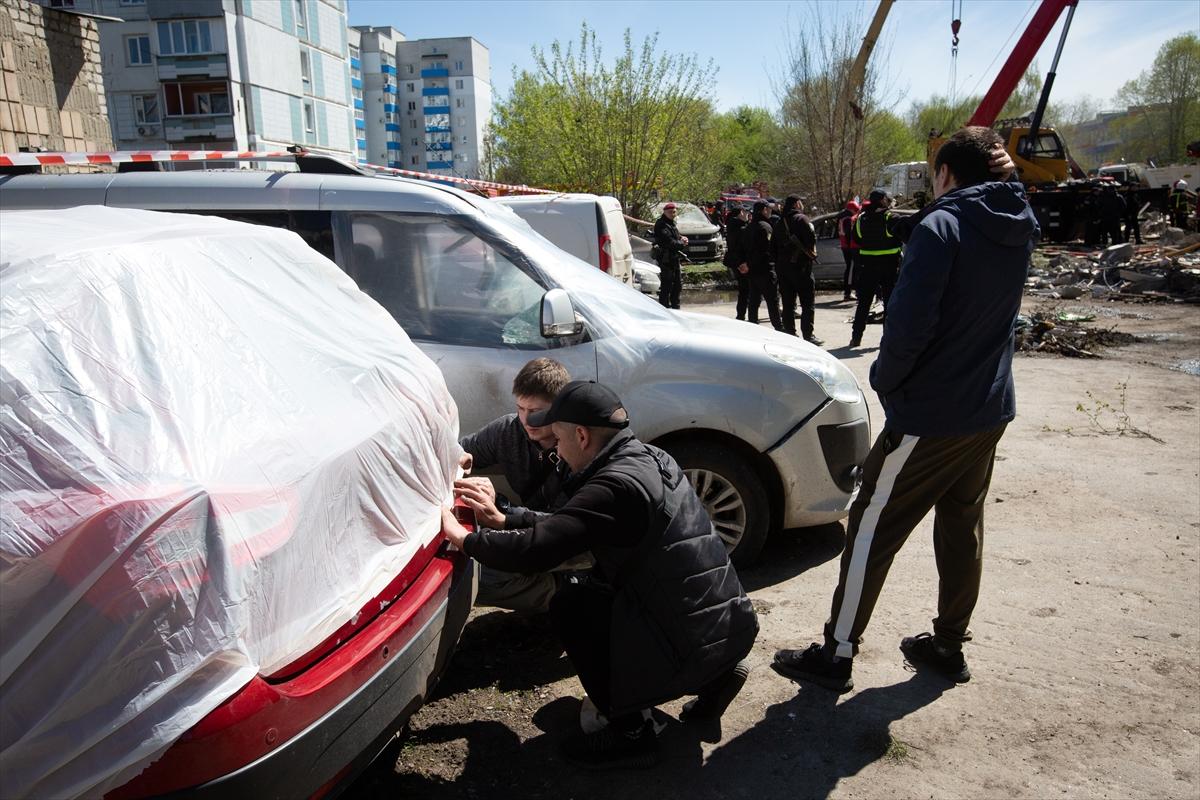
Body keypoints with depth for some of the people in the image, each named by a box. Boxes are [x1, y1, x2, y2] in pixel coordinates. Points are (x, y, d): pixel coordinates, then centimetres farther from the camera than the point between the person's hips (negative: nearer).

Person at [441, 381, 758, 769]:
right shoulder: (652, 459, 8)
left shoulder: (617, 485, -21)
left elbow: (538, 548, -26)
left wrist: (464, 538, -10)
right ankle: (716, 675, 21)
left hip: (697, 644, -9)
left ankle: (629, 730, 5)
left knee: (569, 606, -2)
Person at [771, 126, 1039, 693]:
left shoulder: (941, 227, -17)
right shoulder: (1018, 231, 7)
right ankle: (948, 644, 31)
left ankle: (836, 655, 8)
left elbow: (909, 323, -23)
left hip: (929, 414, -8)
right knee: (962, 524, 18)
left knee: (872, 527, 0)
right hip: (990, 411, 8)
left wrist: (885, 380, -7)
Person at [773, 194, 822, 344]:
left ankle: (790, 334, 10)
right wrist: (811, 253, 1)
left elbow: (773, 245, 14)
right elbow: (811, 238, -16)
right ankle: (808, 335, -8)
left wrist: (778, 263, 16)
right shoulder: (801, 219, -7)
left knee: (788, 304, 10)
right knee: (808, 303, -3)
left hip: (782, 266, 7)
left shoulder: (779, 223, 13)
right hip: (800, 265, -7)